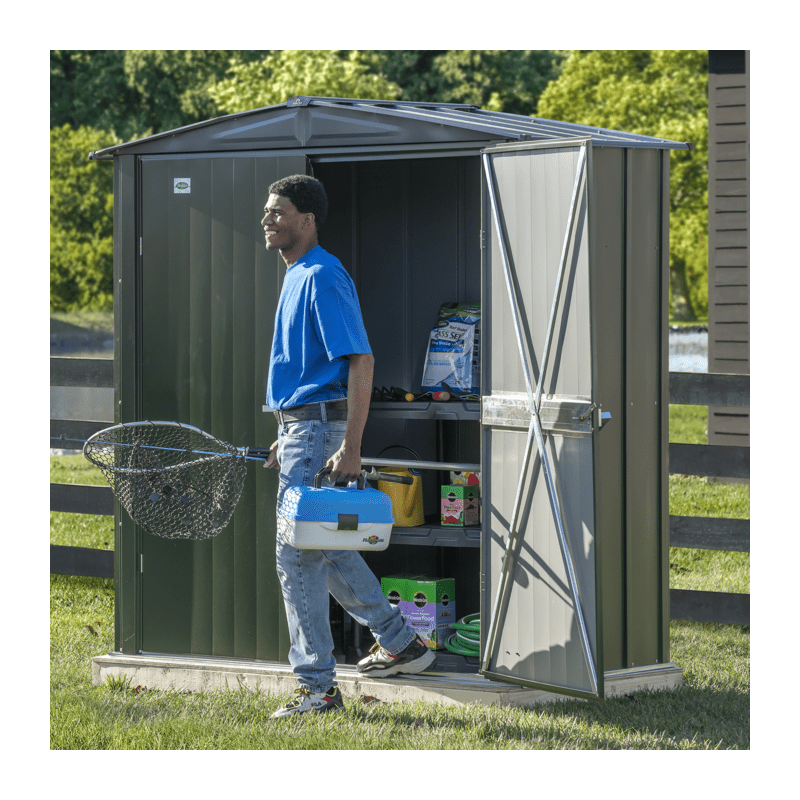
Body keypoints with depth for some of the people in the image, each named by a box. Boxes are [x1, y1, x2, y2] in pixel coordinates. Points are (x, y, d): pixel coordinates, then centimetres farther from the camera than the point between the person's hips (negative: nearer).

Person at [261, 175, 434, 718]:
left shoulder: (323, 276, -16)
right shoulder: (296, 275, 16)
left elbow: (360, 361, -22)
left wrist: (350, 448, -26)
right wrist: (288, 439, 24)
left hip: (320, 427, -10)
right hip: (303, 426, 10)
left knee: (298, 555, -8)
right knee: (328, 547, 18)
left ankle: (318, 687, -3)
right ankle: (400, 643, 31)